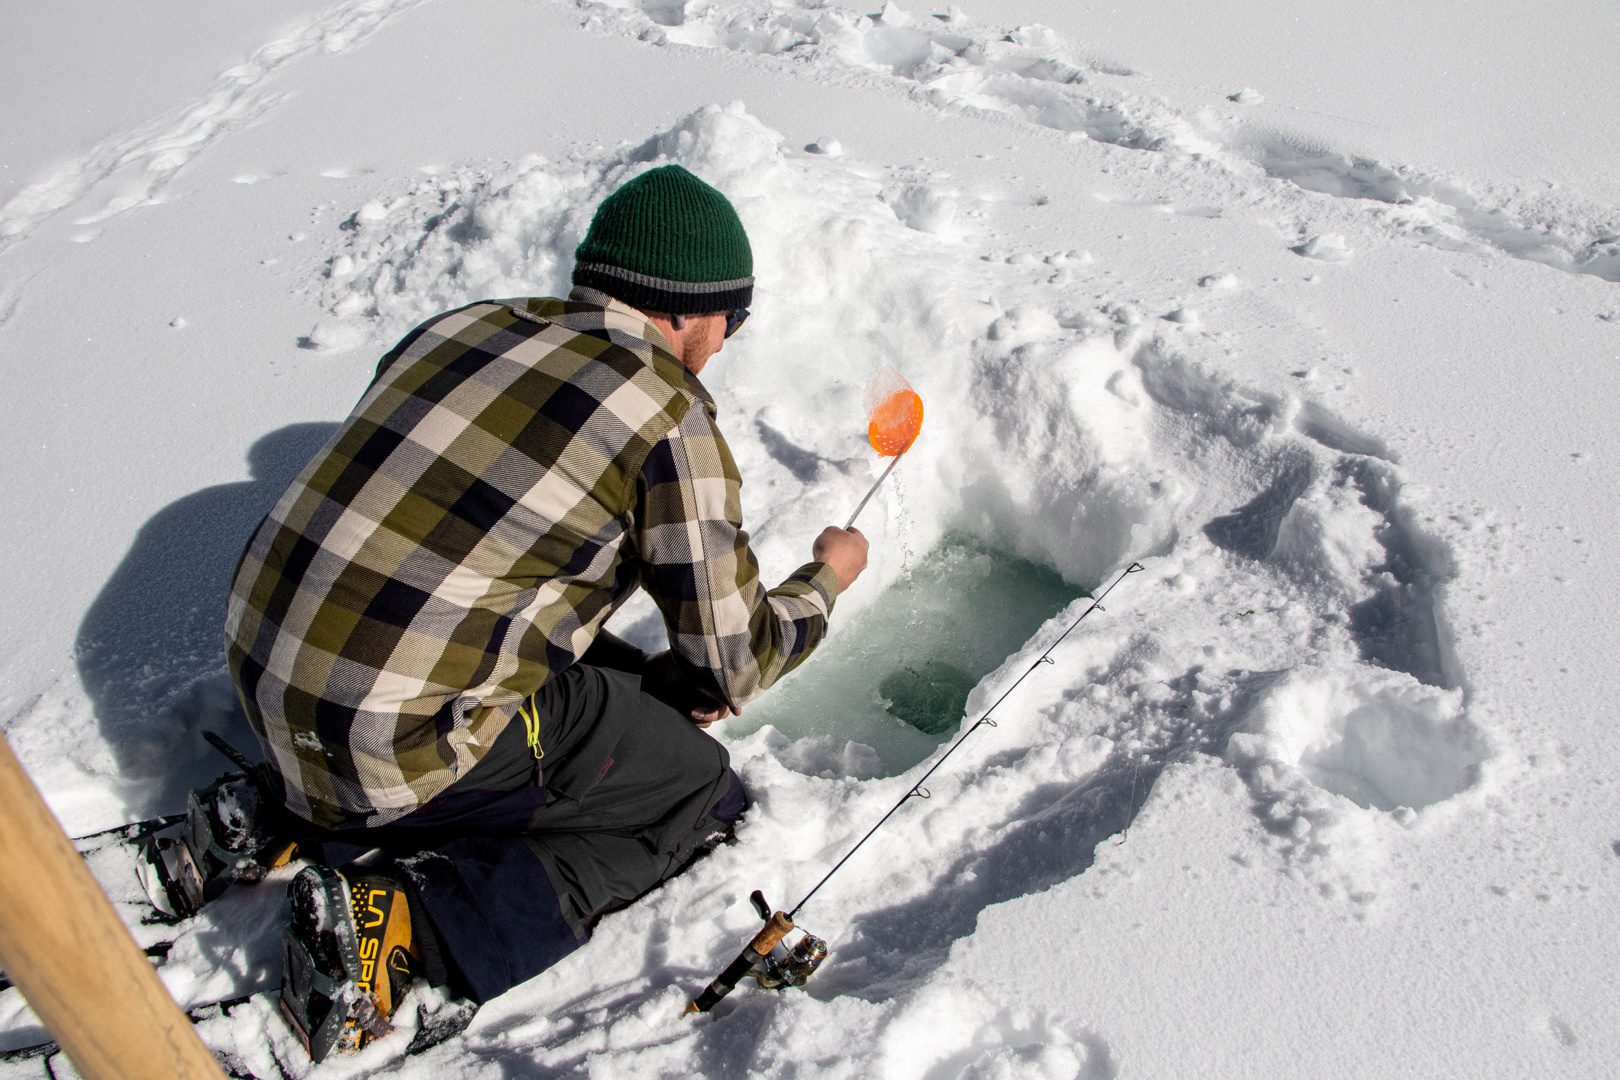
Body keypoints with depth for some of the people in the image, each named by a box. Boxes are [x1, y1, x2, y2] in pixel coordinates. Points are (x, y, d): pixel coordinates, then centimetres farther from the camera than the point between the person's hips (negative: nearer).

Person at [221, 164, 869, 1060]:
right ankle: (405, 920, -7)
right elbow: (734, 665, -7)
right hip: (396, 757, -8)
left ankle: (287, 816, 16)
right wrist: (827, 577, 16)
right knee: (697, 791, 9)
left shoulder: (463, 325, 8)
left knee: (607, 679, 24)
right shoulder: (670, 419, -13)